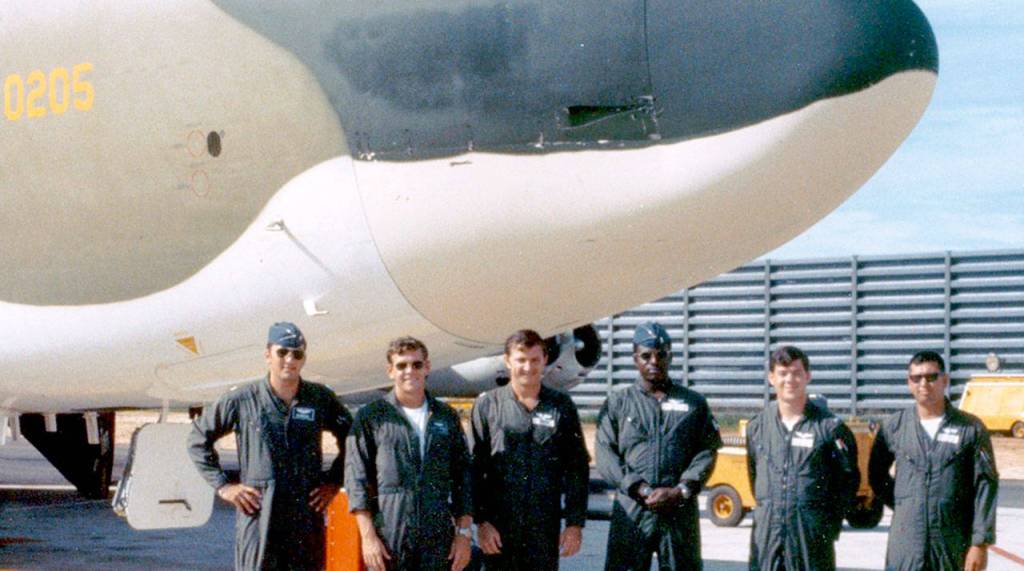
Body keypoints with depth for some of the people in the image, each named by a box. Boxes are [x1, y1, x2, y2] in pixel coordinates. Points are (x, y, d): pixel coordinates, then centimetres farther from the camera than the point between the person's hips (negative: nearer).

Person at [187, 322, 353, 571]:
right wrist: (222, 485, 2)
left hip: (307, 518, 3)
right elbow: (198, 439, 9)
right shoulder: (242, 400, 1)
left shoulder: (322, 399, 7)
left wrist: (334, 481, 11)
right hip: (258, 516, -3)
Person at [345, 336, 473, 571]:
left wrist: (464, 533, 6)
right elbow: (356, 481, 0)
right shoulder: (370, 417, 4)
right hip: (388, 544, -3)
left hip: (439, 543, 3)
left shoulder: (447, 417, 13)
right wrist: (368, 537, -8)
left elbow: (463, 478, 14)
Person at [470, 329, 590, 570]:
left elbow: (577, 469, 7)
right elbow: (475, 469, 0)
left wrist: (575, 523, 1)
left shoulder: (562, 406, 7)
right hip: (499, 527, -1)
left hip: (546, 528, 1)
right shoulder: (488, 405, 3)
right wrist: (481, 521, -7)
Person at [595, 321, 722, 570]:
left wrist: (680, 491, -11)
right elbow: (605, 455, 0)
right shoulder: (617, 403, 10)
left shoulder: (694, 403, 13)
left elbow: (707, 452, 5)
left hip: (681, 511, 1)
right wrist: (643, 491, -11)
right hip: (631, 510, -1)